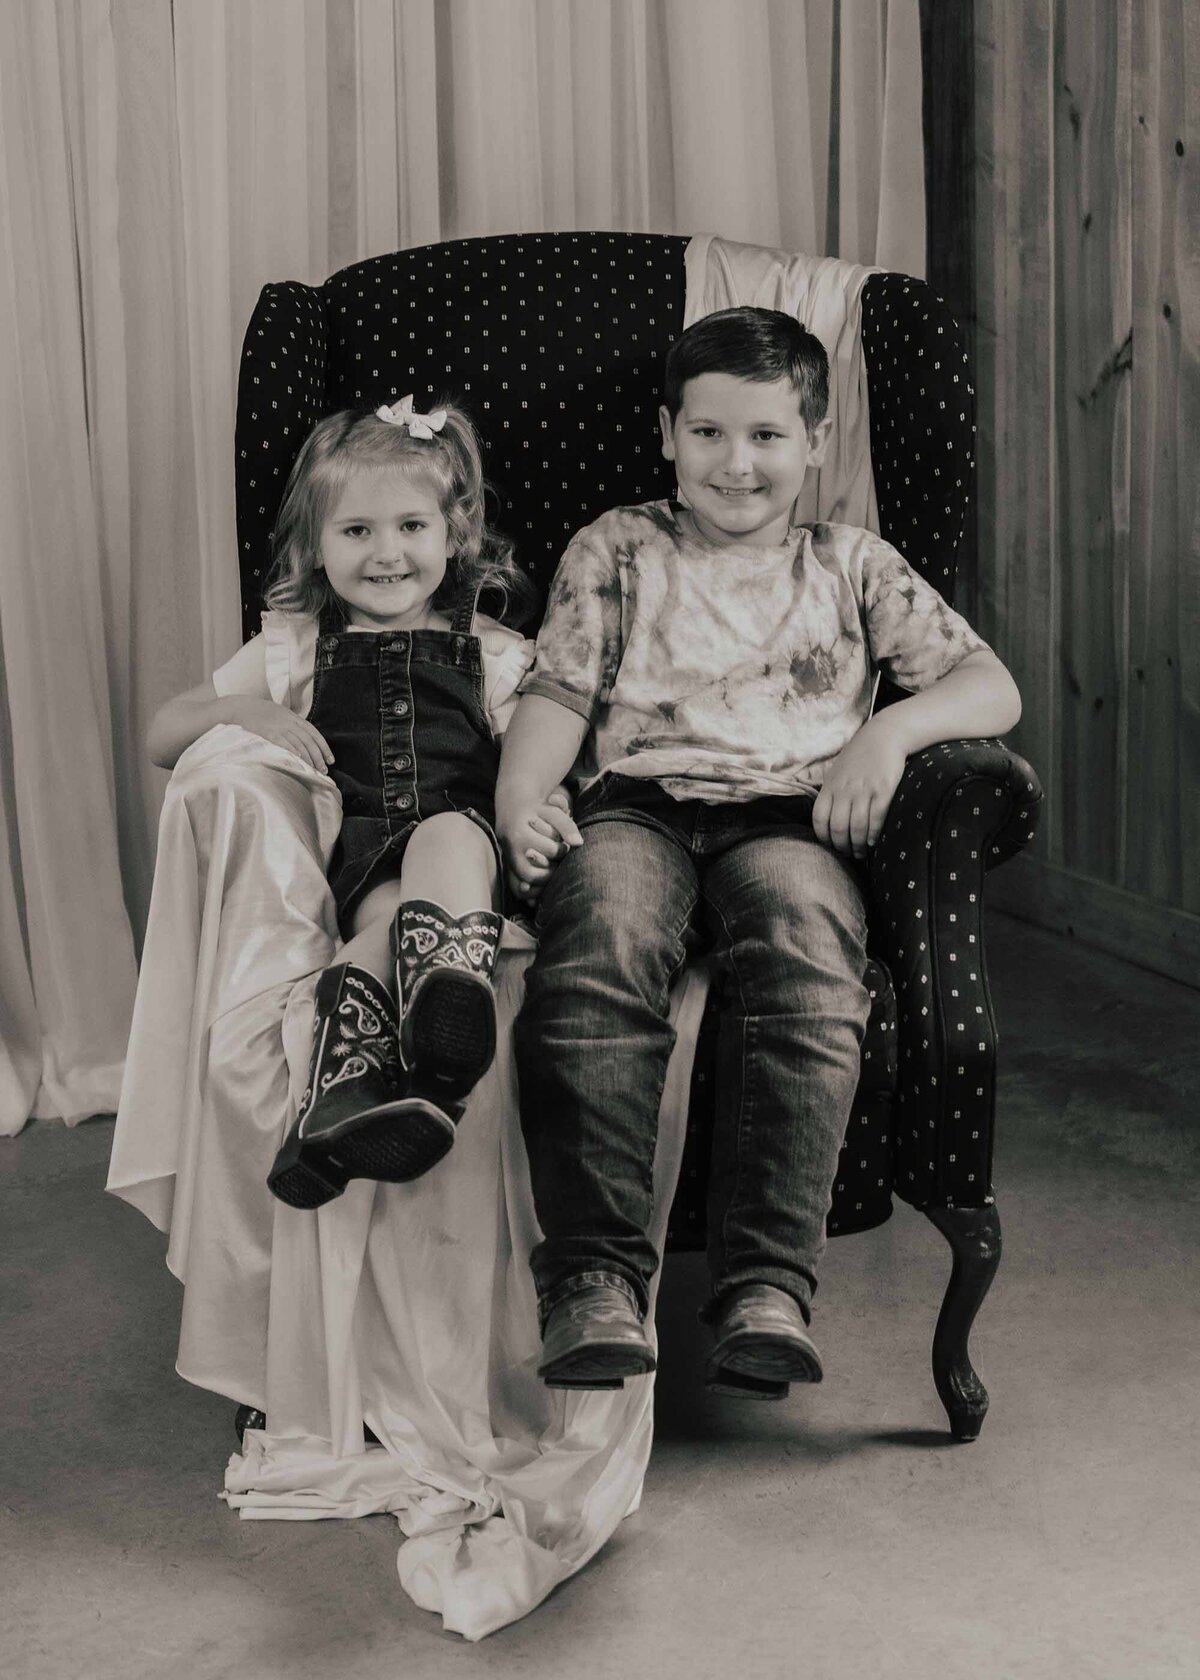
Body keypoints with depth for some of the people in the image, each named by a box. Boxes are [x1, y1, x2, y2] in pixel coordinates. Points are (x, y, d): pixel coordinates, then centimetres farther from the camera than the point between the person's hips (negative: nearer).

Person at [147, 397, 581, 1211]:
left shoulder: (494, 655, 20)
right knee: (393, 908, -34)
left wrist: (543, 809, -14)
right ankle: (347, 1090, -58)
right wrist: (246, 710, 1)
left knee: (449, 837, -37)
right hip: (350, 850, 1)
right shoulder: (295, 649, 22)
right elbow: (163, 737, 23)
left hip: (461, 839, 0)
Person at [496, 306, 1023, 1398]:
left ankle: (767, 1286, -41)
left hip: (787, 817, 0)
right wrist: (519, 796, -7)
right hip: (636, 805, 0)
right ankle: (594, 1279, -39)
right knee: (598, 943, -37)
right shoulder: (616, 549, 24)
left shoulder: (852, 565, 23)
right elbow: (559, 691, 13)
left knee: (806, 951, -37)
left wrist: (891, 729, -6)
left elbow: (993, 687, 15)